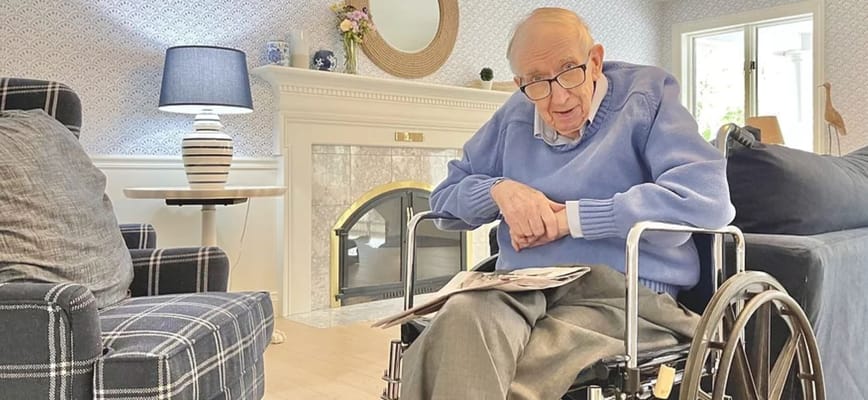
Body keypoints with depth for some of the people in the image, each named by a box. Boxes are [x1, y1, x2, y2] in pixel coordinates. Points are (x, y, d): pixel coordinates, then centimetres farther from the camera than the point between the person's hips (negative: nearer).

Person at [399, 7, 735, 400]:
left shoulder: (647, 92, 3)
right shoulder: (515, 116, 18)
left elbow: (708, 196, -14)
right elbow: (446, 193, 21)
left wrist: (570, 218, -12)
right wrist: (499, 190, -4)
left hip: (623, 295, -4)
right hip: (520, 292, 4)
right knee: (459, 320, -33)